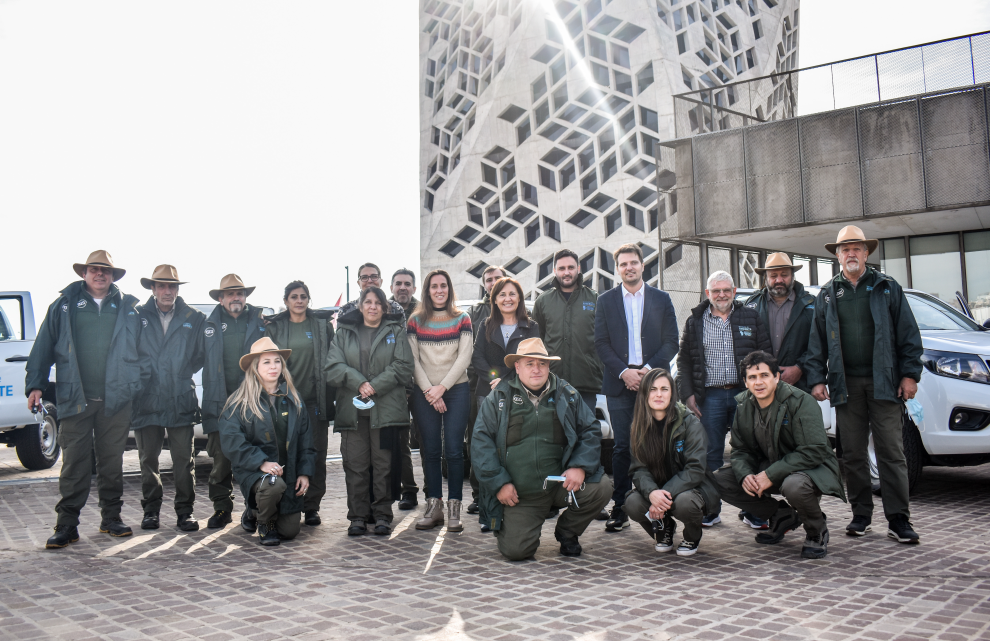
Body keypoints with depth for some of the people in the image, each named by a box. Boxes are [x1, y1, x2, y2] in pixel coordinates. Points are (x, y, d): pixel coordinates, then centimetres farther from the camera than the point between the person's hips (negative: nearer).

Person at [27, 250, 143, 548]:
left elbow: (143, 350, 13)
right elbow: (44, 347, 8)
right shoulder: (64, 305, 9)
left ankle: (111, 518, 18)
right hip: (75, 398, -1)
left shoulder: (129, 308, 10)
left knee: (112, 461, 8)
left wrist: (136, 386, 7)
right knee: (74, 462, -1)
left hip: (116, 400, 1)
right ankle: (67, 525, 5)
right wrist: (35, 385, 1)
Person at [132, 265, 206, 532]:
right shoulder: (138, 316, 6)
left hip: (182, 400, 0)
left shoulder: (194, 318, 7)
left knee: (184, 459, 1)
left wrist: (184, 372, 3)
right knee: (148, 458, 8)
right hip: (147, 399, 1)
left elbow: (202, 355, 12)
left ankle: (185, 511, 10)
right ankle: (151, 510, 21)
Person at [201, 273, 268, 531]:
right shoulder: (210, 325, 11)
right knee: (221, 459, 4)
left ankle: (253, 510, 11)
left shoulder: (260, 322, 8)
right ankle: (221, 508, 18)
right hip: (220, 403, 1)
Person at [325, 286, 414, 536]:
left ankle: (382, 515, 11)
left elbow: (403, 366, -1)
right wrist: (359, 383, -13)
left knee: (383, 464, 1)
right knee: (355, 464, 2)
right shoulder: (344, 333, 14)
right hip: (352, 409, 1)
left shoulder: (396, 331, 11)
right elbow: (333, 367, 2)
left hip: (385, 409, -1)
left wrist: (375, 386, -11)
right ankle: (357, 517, 11)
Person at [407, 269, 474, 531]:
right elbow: (412, 359, 3)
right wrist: (428, 390, -7)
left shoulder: (462, 319, 6)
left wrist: (442, 387, -9)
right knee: (431, 450, 1)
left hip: (456, 390, -1)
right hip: (424, 393, 1)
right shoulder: (416, 320, 7)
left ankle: (454, 508, 0)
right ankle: (433, 507, 8)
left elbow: (464, 357, -1)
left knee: (454, 449, -6)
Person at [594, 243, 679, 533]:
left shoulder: (662, 299, 10)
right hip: (619, 382, 0)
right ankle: (620, 508, 6)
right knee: (622, 446, 0)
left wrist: (648, 369, -10)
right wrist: (624, 372, -9)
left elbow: (671, 342, 5)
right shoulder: (605, 301, 10)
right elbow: (601, 343, 4)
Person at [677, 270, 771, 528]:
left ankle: (751, 511, 12)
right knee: (711, 454, 3)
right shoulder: (695, 322, 9)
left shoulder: (751, 317, 9)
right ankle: (711, 510, 13)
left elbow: (765, 354, 7)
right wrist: (688, 394, -1)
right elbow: (684, 361, 8)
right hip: (710, 397, 0)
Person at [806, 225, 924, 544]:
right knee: (853, 453, 6)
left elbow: (908, 335, 3)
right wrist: (817, 378, 1)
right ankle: (861, 515, 16)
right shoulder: (827, 294, 12)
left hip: (883, 383, -2)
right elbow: (817, 342, 10)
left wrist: (910, 374, -4)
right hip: (845, 385, 2)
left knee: (891, 451, -3)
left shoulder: (887, 288, 7)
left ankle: (898, 519, 1)